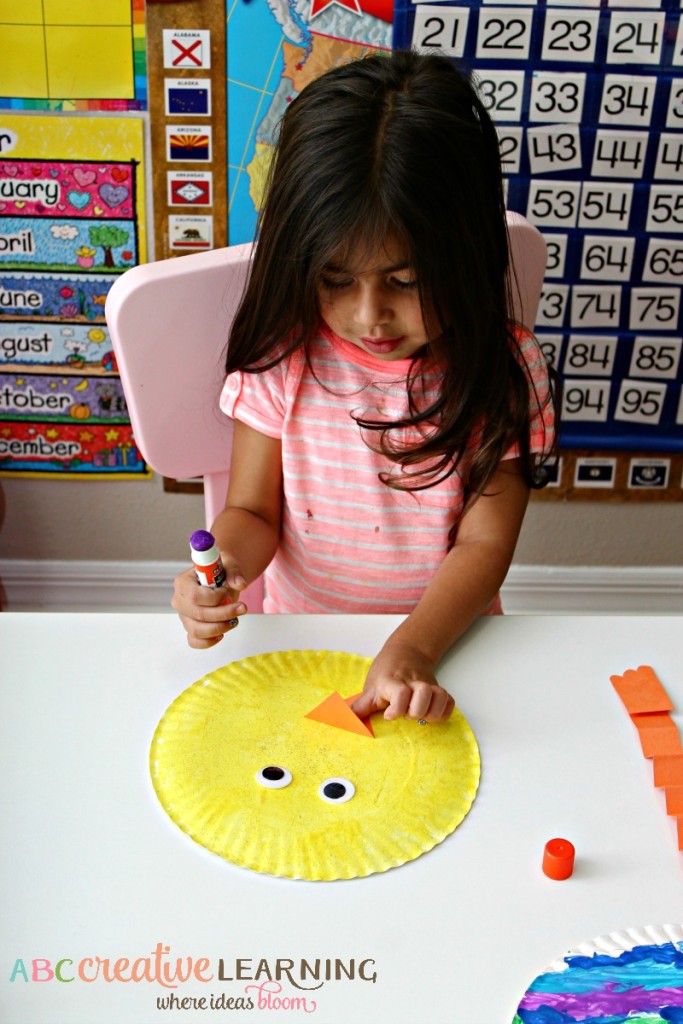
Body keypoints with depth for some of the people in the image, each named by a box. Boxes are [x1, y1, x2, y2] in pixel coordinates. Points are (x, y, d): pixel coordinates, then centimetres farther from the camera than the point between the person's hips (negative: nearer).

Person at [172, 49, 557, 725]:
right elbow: (253, 511, -1)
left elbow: (484, 543, -10)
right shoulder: (281, 356, -7)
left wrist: (412, 648, -26)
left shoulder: (503, 369, -9)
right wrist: (221, 568, -24)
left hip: (442, 641, 2)